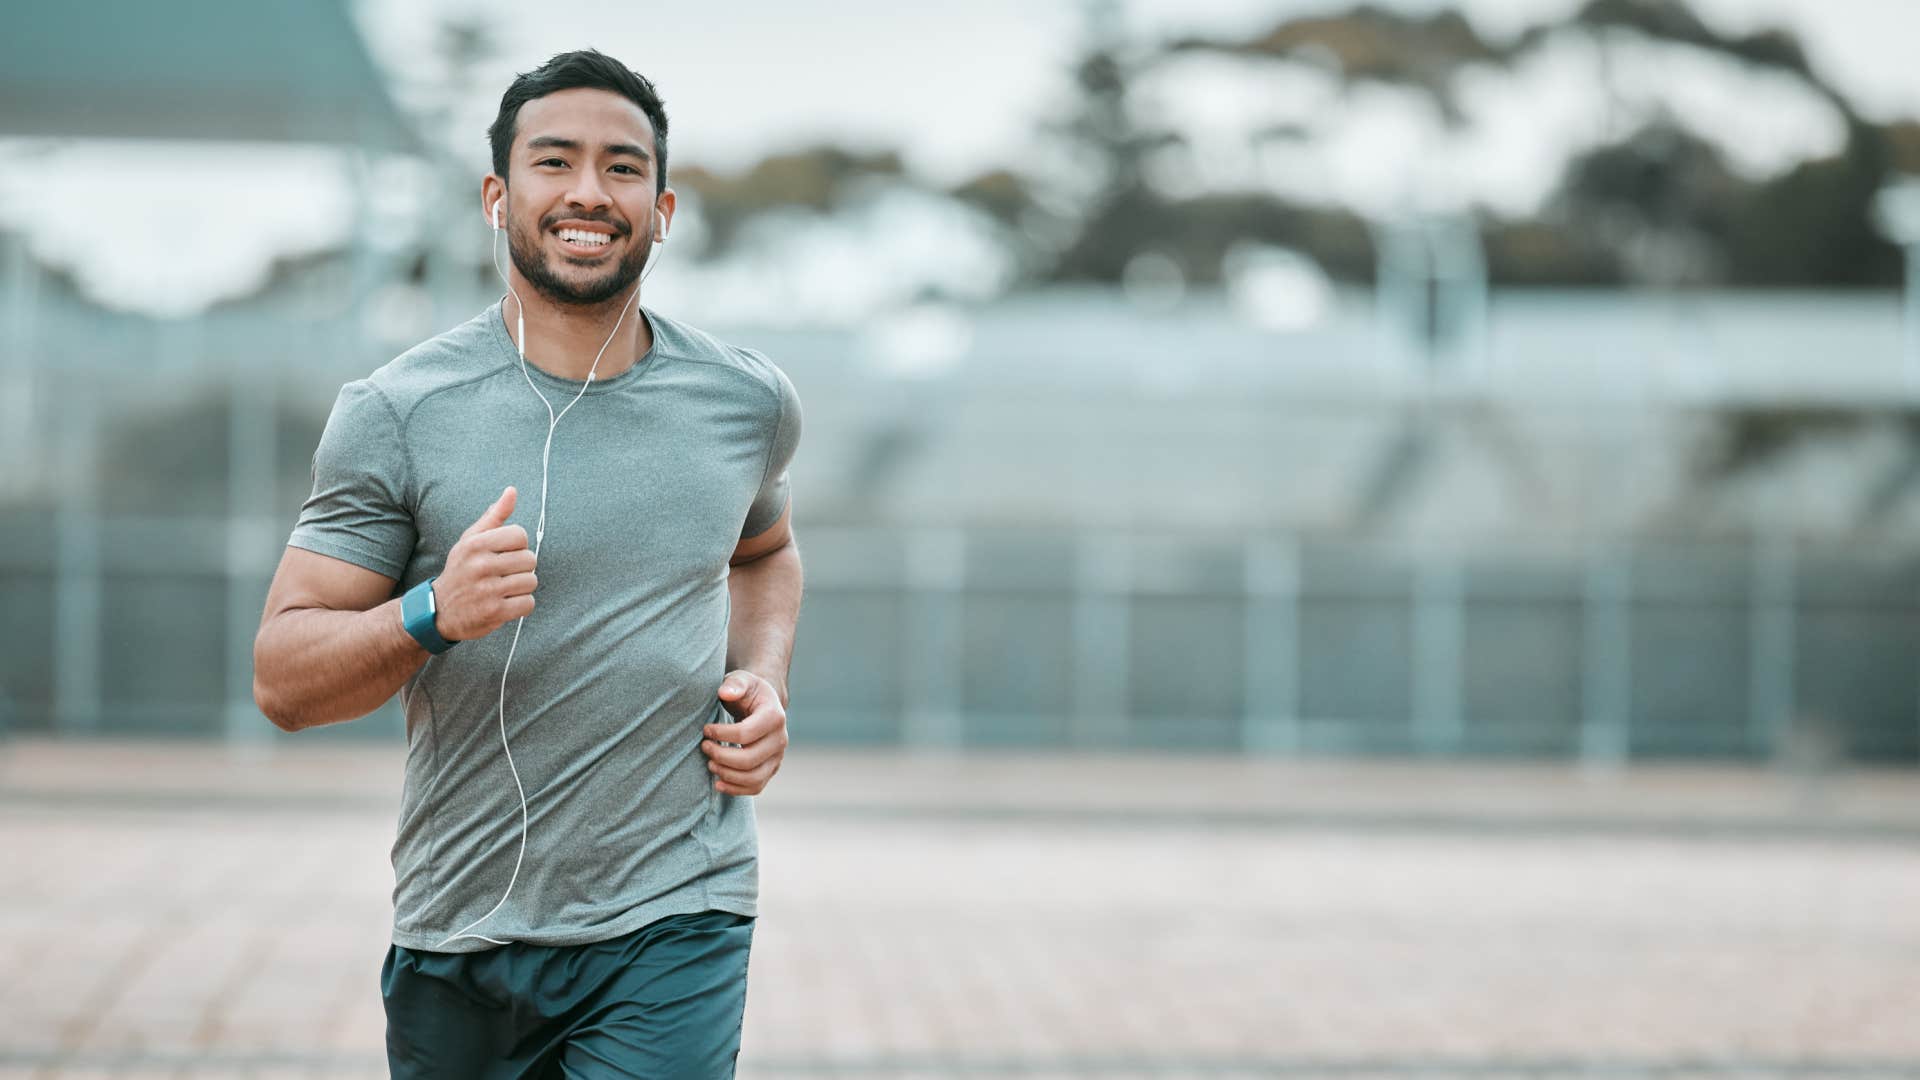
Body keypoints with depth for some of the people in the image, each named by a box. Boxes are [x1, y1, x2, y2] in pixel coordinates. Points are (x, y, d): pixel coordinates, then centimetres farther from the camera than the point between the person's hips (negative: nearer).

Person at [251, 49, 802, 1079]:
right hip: (459, 931, 0)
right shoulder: (396, 414, -5)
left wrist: (763, 682, 7)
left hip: (674, 925, 0)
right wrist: (432, 615, -24)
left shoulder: (746, 402, 4)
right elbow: (282, 678, -6)